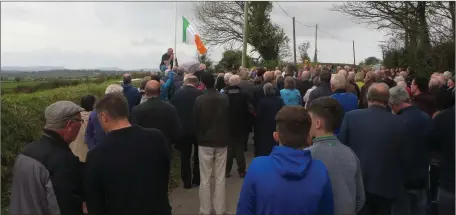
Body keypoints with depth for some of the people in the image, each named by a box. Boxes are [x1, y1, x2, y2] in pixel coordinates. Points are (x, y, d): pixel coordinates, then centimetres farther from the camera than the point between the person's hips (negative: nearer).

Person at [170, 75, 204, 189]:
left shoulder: (177, 94, -3)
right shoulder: (199, 94, -11)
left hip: (182, 129, 2)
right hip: (197, 128, -1)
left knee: (185, 156, 10)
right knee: (198, 155, 16)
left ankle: (186, 181, 14)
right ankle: (196, 179, 21)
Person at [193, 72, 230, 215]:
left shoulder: (199, 100, -11)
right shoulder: (225, 98, -3)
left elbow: (195, 121, -4)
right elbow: (229, 118, 5)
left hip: (205, 142, -2)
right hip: (221, 141, 2)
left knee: (205, 180, 6)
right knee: (220, 178, 9)